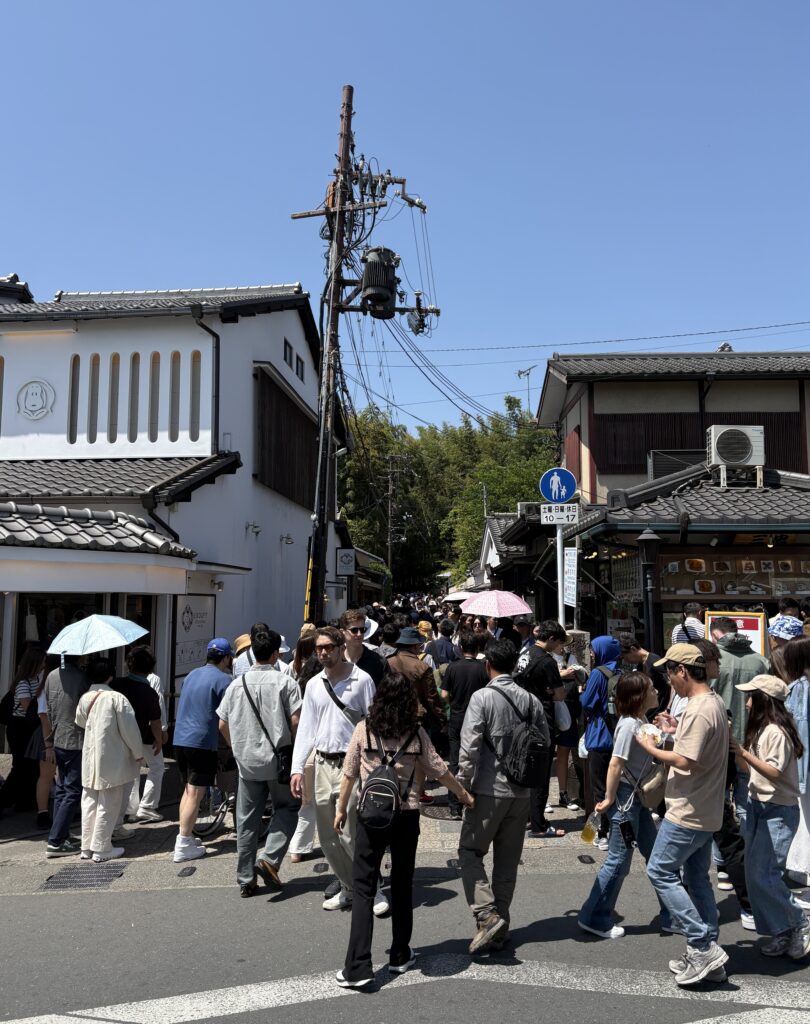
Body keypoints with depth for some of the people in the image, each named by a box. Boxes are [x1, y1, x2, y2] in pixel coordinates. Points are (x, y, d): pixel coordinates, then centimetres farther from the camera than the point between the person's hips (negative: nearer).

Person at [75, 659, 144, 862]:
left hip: (89, 760, 6)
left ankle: (87, 846, 21)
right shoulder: (116, 698, -15)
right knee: (108, 805, 3)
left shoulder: (84, 698, 3)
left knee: (90, 803, 14)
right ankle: (101, 848, 6)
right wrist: (138, 753, -2)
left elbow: (80, 723, 15)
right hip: (112, 760, -6)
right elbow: (129, 729, -13)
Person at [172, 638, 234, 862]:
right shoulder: (224, 679, -9)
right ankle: (183, 846, 0)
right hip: (202, 743, -7)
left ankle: (185, 838, 23)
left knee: (188, 790, 18)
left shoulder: (192, 674, 13)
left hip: (180, 740, 8)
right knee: (195, 794, -2)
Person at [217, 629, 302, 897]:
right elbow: (296, 720, -14)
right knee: (287, 807, 15)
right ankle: (269, 859, -1)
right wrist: (292, 747, 2)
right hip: (278, 759, -3)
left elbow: (223, 725, 7)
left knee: (246, 820, 11)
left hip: (247, 762, 3)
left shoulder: (237, 684, 4)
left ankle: (245, 879, 17)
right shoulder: (285, 681, -8)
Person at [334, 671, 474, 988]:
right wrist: (464, 795, 18)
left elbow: (349, 773, 2)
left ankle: (358, 967, -1)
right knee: (402, 885, 17)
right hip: (406, 816, 2)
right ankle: (400, 955, 28)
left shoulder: (364, 730, -4)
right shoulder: (416, 733, -3)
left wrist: (341, 808, 15)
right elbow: (438, 770, 3)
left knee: (363, 888, 3)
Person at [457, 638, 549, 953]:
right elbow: (544, 743, 9)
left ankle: (487, 916, -8)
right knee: (507, 861, 14)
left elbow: (469, 747, -16)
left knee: (470, 852, 7)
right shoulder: (531, 700, 3)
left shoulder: (482, 697, -12)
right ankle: (500, 930, 20)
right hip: (521, 793, 5)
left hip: (488, 790, -5)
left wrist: (463, 786, -7)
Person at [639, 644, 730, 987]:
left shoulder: (699, 711, -23)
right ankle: (708, 954, 23)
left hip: (688, 813, -10)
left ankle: (703, 946, 2)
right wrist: (677, 730, 9)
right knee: (696, 878, 17)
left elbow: (685, 761, -28)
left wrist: (650, 748, -14)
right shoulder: (714, 702, 10)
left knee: (660, 872, -1)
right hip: (705, 811, 10)